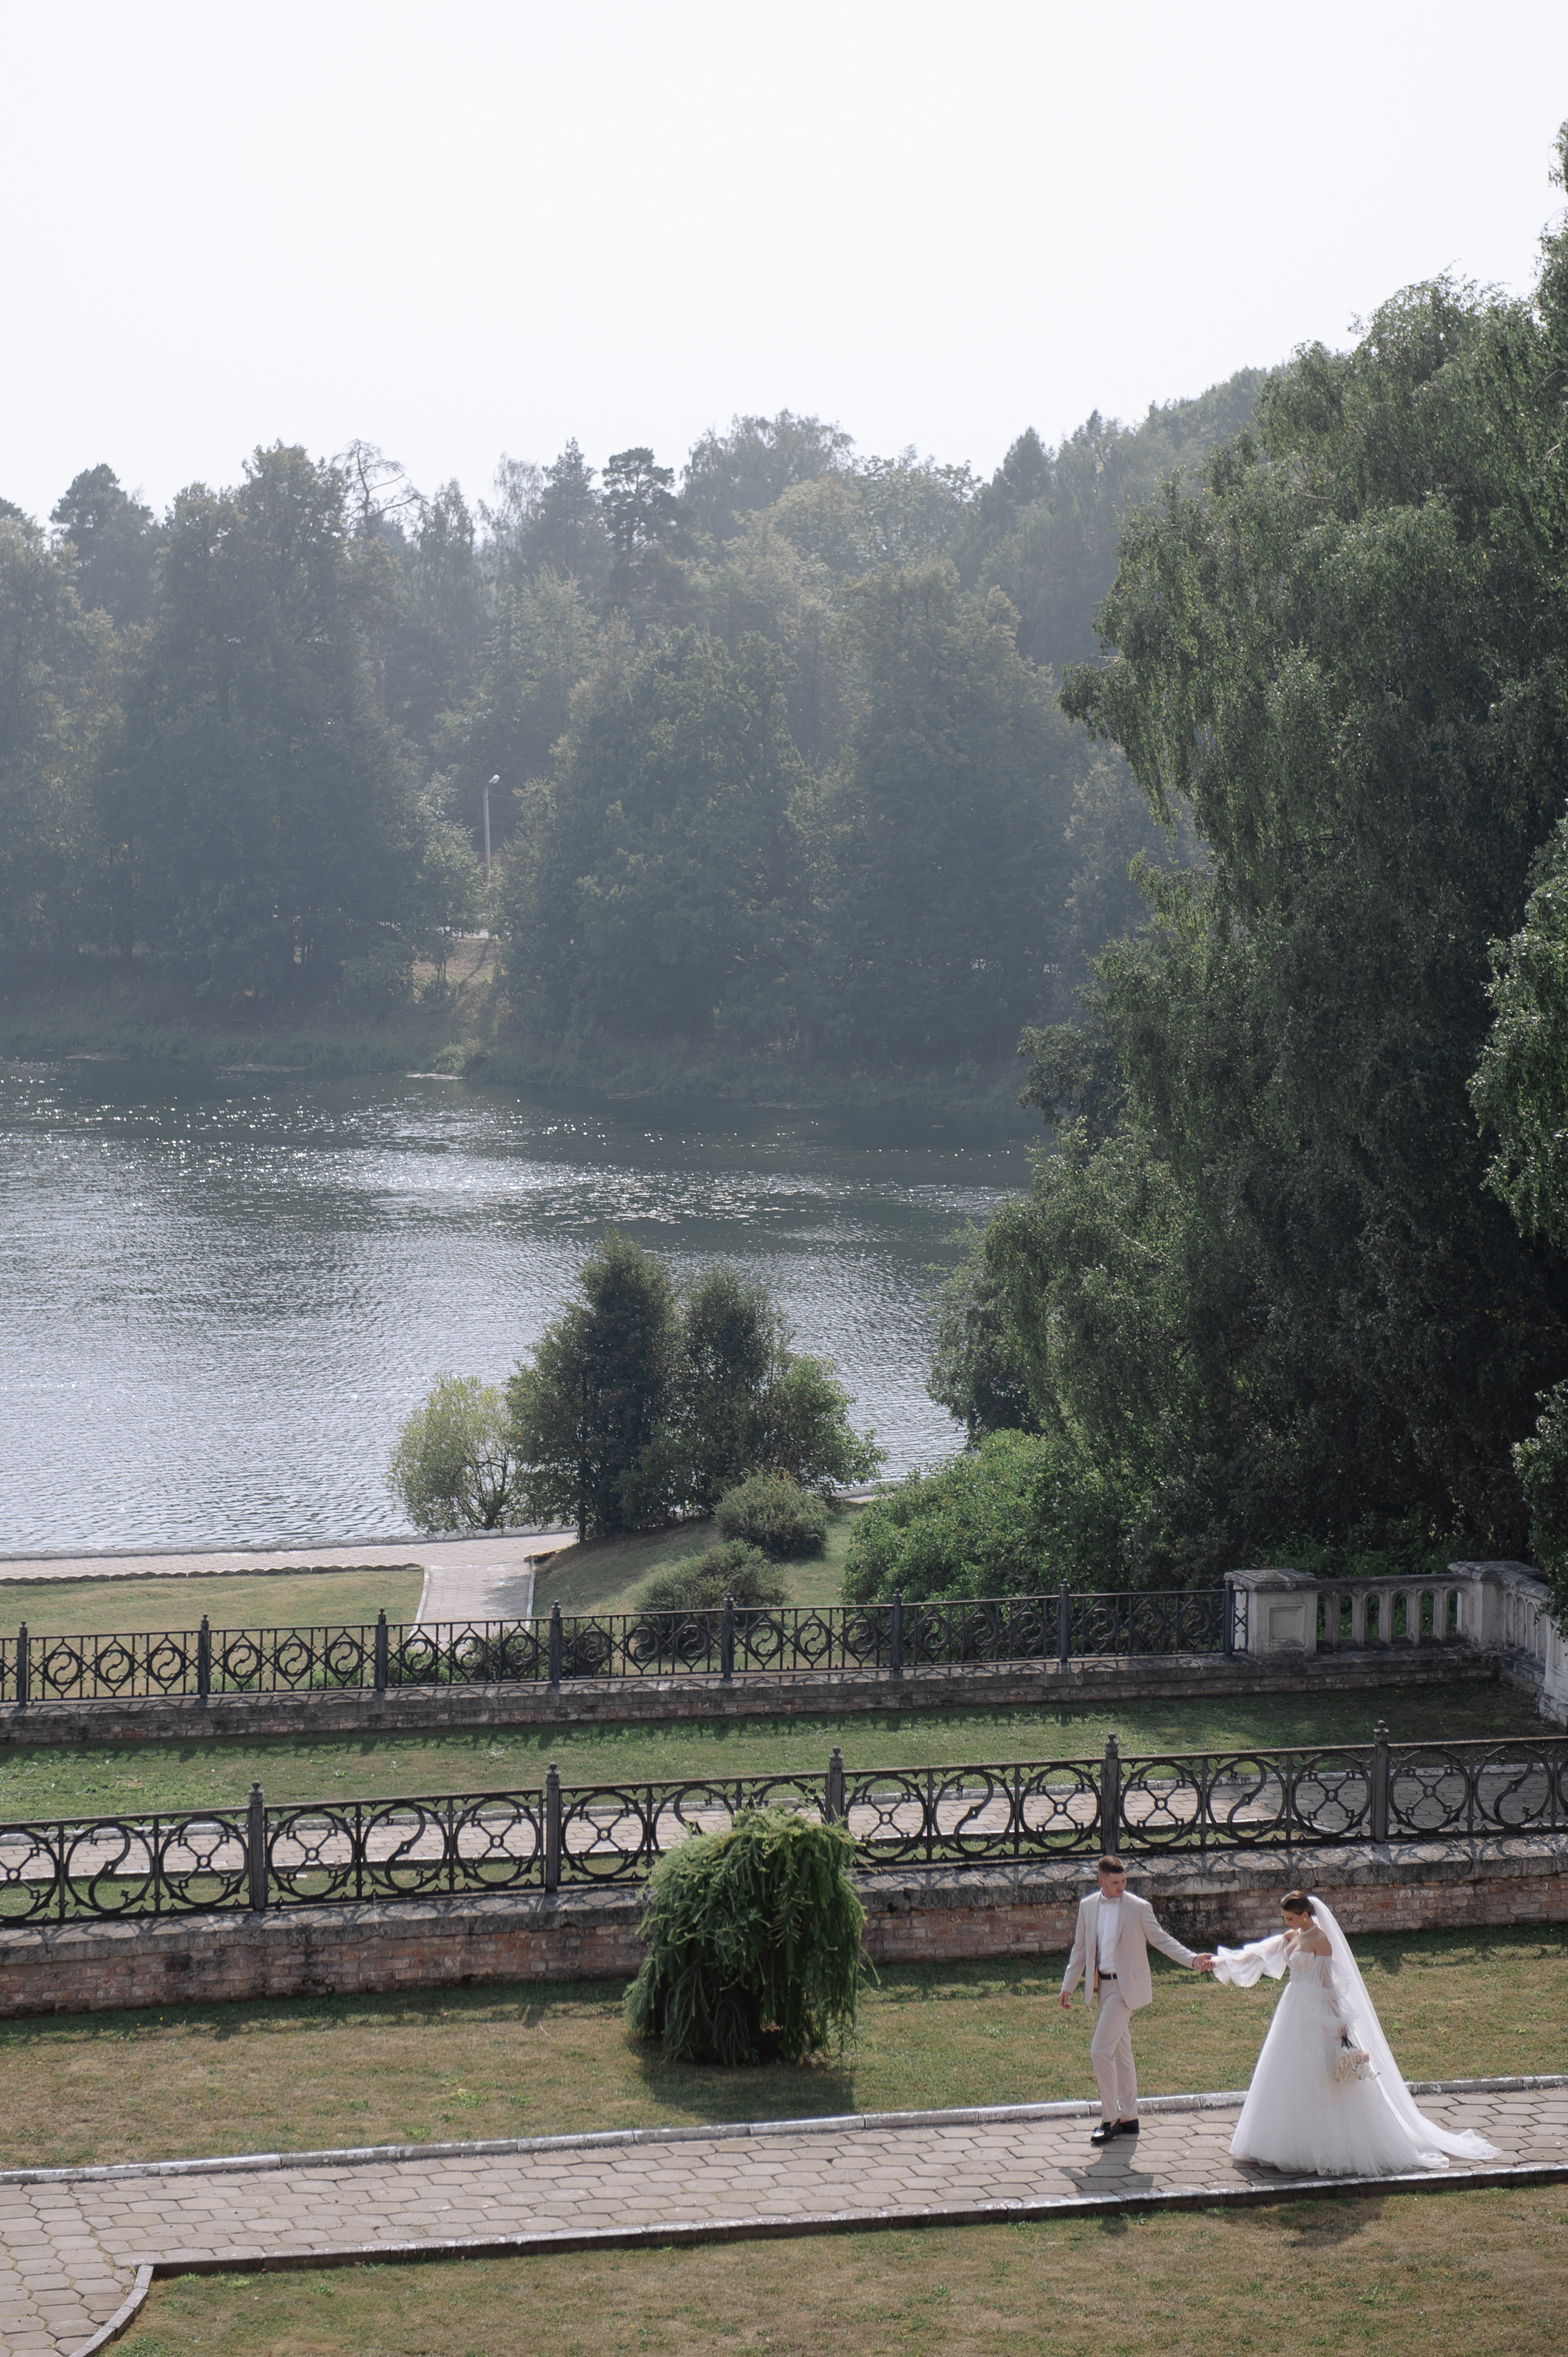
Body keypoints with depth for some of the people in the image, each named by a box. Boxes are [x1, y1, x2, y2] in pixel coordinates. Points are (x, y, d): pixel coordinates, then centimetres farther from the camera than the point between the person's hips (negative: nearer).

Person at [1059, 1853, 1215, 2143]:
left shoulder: (1139, 1908, -8)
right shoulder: (1087, 1906, 5)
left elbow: (1161, 1940, -2)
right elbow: (1080, 1948, 14)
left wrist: (1193, 1959, -13)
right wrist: (1068, 1985, 15)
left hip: (1125, 1986, -6)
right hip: (1101, 1986, 6)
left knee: (1101, 2049, -13)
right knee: (1120, 2051, 13)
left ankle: (1109, 2120, -4)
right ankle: (1128, 2117, 21)